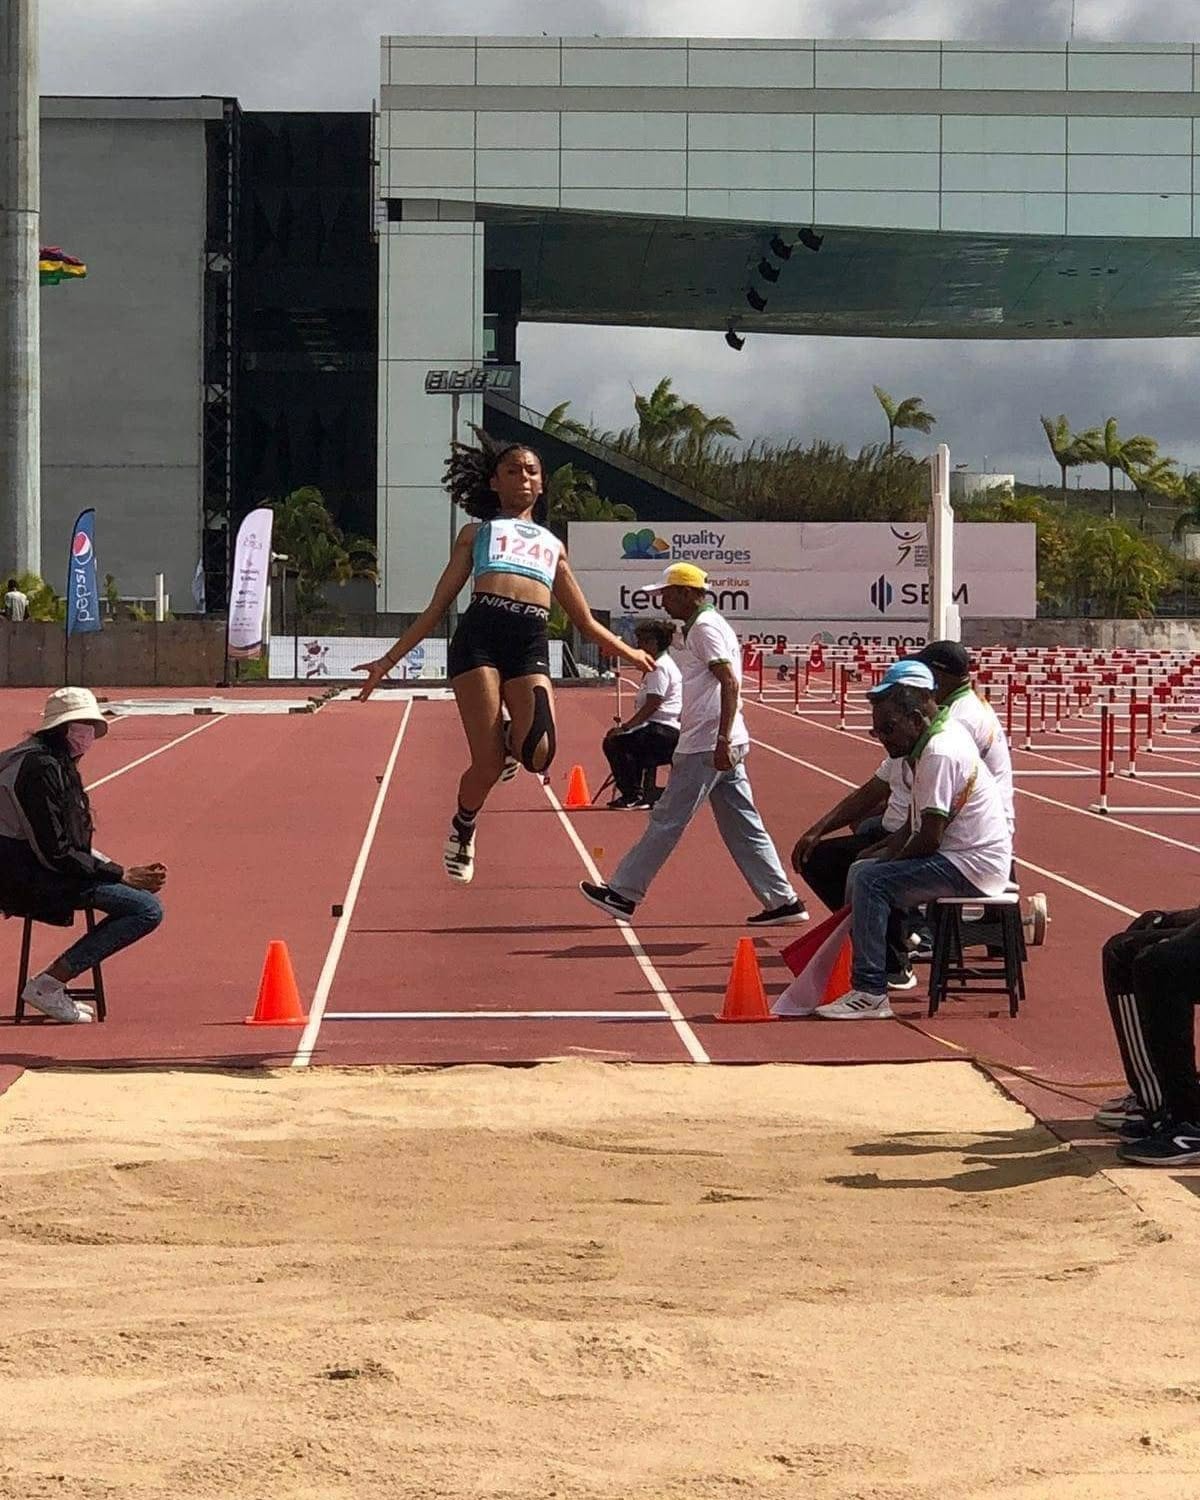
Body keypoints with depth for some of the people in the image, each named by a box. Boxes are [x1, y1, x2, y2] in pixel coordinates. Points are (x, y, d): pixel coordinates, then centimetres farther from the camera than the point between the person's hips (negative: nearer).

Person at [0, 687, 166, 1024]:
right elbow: (56, 854, -20)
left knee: (145, 891, 23)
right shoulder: (40, 768, -17)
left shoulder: (59, 765, 15)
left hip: (33, 872, 11)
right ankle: (47, 985, -13)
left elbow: (76, 845, 17)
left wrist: (124, 872, 4)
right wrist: (121, 876, -13)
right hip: (28, 879, -11)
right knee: (148, 909, -15)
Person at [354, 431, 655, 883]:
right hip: (480, 635, -2)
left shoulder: (553, 545, 32)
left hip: (531, 646, 2)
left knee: (538, 754, -24)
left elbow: (586, 622, 37)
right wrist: (388, 660, 14)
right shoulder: (477, 532, 24)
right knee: (489, 766, -13)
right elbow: (436, 608, 21)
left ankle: (511, 739, 14)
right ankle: (462, 828, 20)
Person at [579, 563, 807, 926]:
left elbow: (730, 683, -21)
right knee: (743, 827, 8)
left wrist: (722, 740, -26)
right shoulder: (712, 624, 20)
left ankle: (623, 894, 3)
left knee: (666, 821, -3)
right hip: (721, 746, 10)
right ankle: (783, 900, 6)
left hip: (707, 746, -10)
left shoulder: (704, 628, -11)